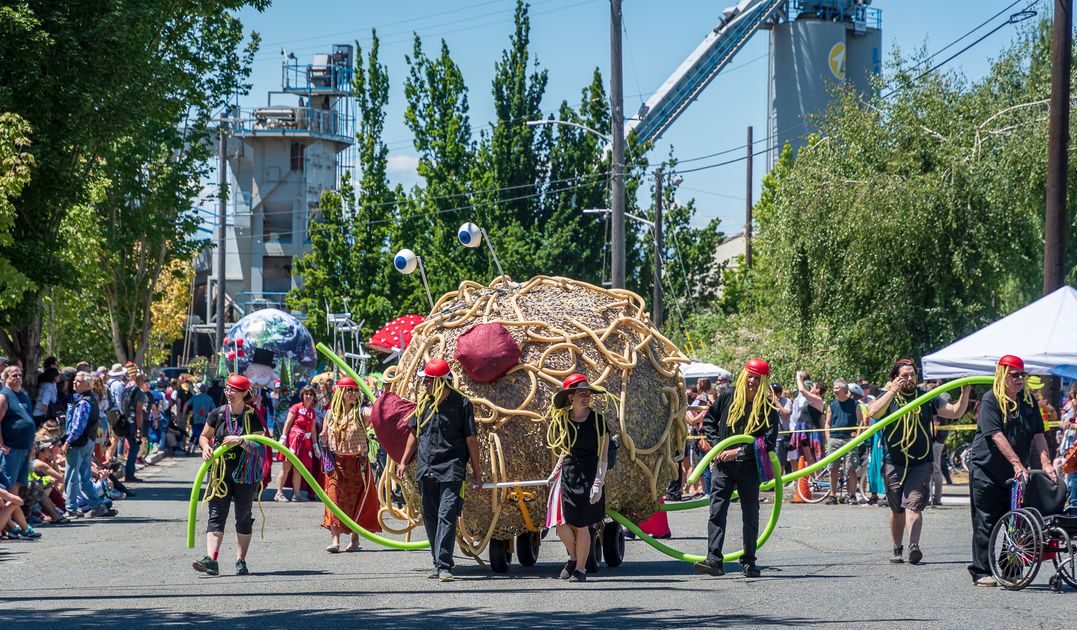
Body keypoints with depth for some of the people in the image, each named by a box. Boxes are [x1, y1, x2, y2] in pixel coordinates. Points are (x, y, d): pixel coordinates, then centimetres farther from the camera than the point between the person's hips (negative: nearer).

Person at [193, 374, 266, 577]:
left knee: (244, 516, 6)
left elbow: (259, 447, -8)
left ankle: (241, 562, 13)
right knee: (217, 514, -8)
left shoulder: (252, 417, -3)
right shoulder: (218, 414, 2)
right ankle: (211, 560, -19)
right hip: (221, 472, 1)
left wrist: (240, 441, -24)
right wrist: (206, 448, -9)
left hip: (245, 473, -1)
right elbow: (204, 436, 13)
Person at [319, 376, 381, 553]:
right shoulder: (331, 414, 6)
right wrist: (323, 440, 0)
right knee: (335, 498, -7)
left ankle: (355, 540, 12)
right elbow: (324, 437, 18)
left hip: (358, 463, -2)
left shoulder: (361, 412, -4)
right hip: (336, 463, 2)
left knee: (357, 501, 3)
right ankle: (334, 539, -11)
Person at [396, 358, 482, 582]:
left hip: (450, 470, -6)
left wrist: (476, 471, 0)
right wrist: (404, 461, 18)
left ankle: (444, 566, -19)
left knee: (446, 516, -14)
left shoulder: (460, 403, -3)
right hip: (425, 470, 6)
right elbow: (414, 433, 21)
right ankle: (438, 564, 19)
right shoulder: (423, 402, 11)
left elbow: (470, 439, -1)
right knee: (430, 517, 10)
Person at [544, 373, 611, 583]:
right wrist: (555, 472, 14)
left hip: (588, 476, -4)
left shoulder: (598, 420, -4)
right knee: (560, 522, -4)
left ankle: (580, 569, 11)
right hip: (567, 474, 4)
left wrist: (598, 483, -11)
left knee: (581, 524, -1)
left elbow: (603, 455, -4)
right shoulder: (562, 420, 7)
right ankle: (573, 557, 22)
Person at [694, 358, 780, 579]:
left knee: (750, 515, 9)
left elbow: (768, 442, -9)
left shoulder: (768, 408, -5)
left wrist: (739, 451, -15)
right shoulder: (728, 397, 3)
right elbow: (709, 419, 14)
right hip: (723, 464, 1)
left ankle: (749, 562, 19)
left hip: (749, 467, -1)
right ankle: (714, 560, -15)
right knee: (717, 511, -10)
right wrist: (716, 445, 1)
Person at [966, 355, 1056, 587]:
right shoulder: (990, 400, -10)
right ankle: (982, 572, 4)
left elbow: (1038, 434, 4)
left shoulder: (1028, 400, 8)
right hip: (986, 469, -5)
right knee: (986, 523, -2)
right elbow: (997, 435, -20)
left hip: (1014, 472, 5)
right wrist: (1017, 463, -27)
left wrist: (1045, 463, -10)